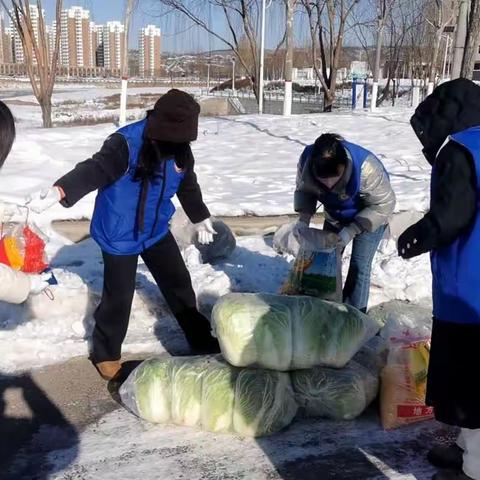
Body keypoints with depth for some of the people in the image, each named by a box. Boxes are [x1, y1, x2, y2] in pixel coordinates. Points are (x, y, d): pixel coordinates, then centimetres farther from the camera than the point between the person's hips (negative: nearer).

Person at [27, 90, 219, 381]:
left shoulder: (181, 149, -5)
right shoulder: (125, 144, -25)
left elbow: (187, 185, 13)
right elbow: (94, 170, -39)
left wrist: (201, 217, 28)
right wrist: (59, 191, -58)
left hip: (156, 231, 6)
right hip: (120, 236, -6)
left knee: (180, 284, 15)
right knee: (118, 297, 1)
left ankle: (201, 339, 34)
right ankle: (106, 353, 25)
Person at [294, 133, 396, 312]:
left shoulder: (366, 168, -42)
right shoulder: (307, 159, -29)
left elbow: (384, 205, -28)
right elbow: (304, 190, -9)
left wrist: (351, 231, -35)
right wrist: (304, 219, -26)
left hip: (370, 219, -4)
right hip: (335, 217, 5)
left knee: (359, 266, -8)